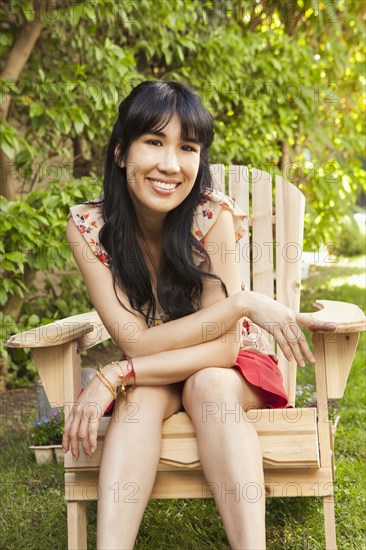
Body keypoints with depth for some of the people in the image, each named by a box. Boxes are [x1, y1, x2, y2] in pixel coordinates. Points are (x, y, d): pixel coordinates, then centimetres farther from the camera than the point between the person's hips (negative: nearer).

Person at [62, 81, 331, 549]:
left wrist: (116, 375, -34)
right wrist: (243, 303, -32)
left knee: (208, 388, -34)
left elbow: (222, 350, -26)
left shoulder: (214, 215, -24)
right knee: (141, 395, -32)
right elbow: (137, 341, -24)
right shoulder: (88, 226, -20)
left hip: (229, 370, -1)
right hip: (149, 374, 1)